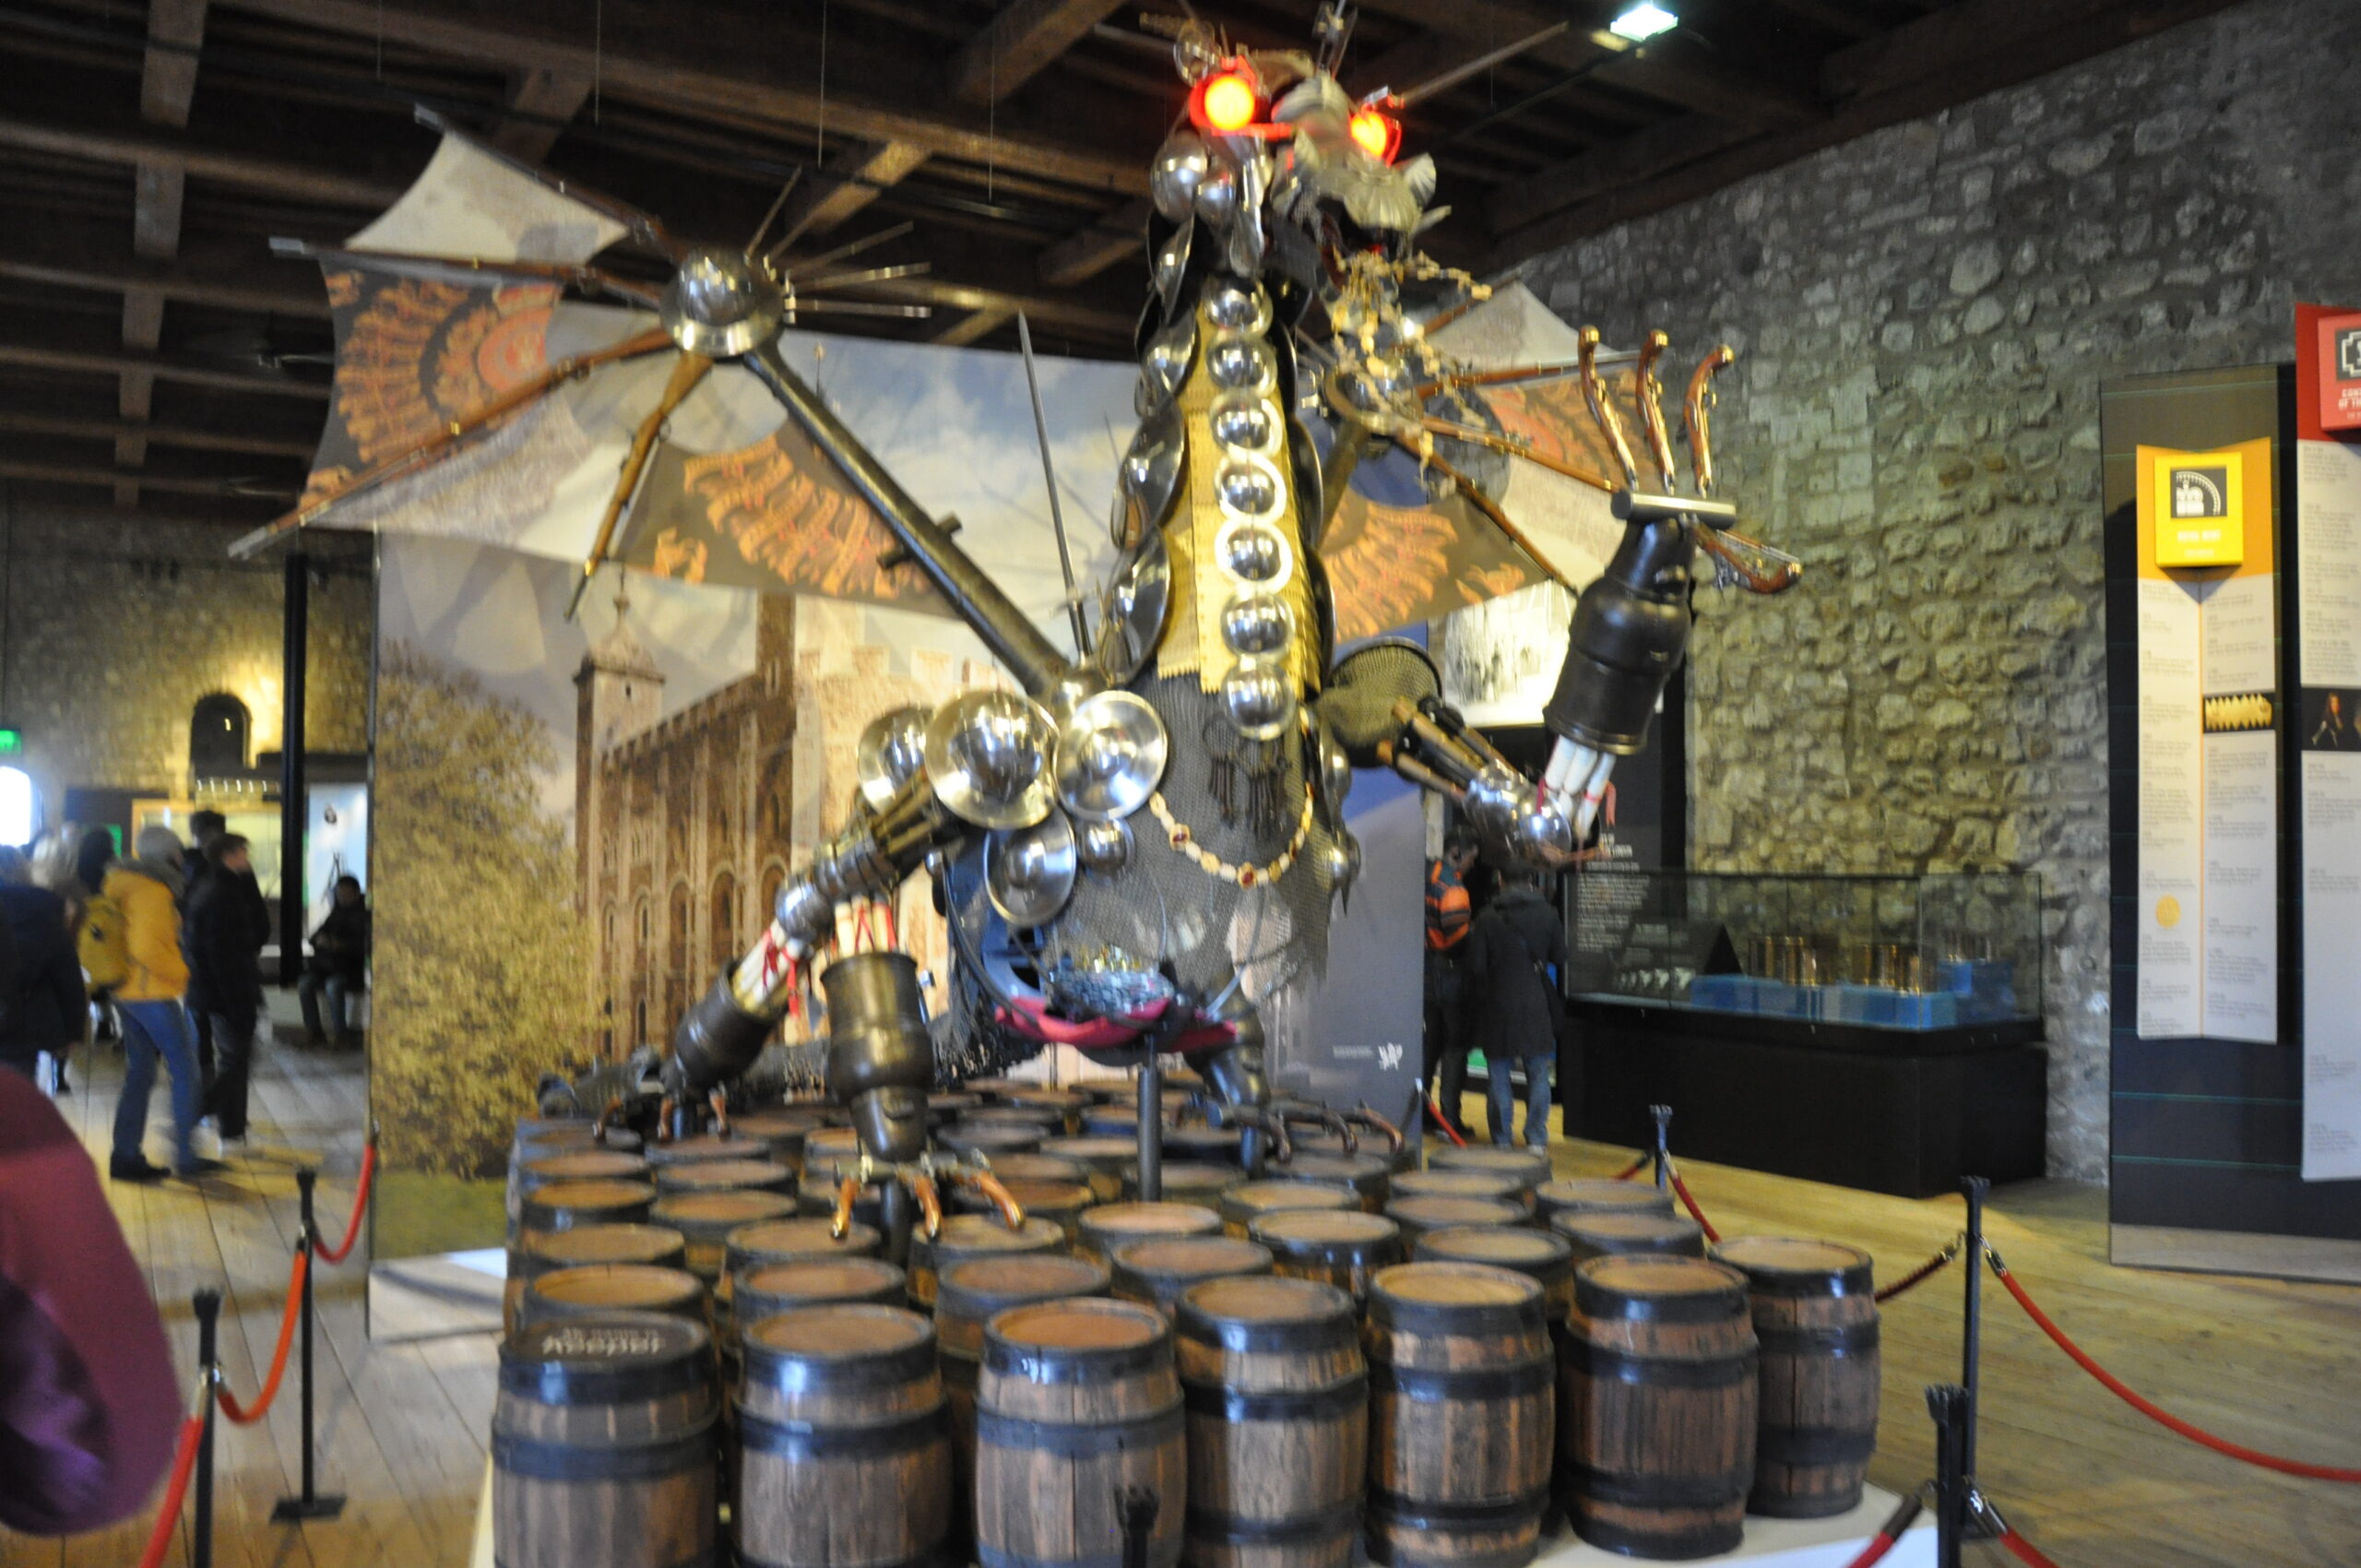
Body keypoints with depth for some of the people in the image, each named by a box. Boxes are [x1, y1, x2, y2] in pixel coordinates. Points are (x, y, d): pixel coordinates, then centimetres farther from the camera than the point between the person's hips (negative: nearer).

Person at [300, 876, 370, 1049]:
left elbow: (365, 945, -13)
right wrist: (319, 939, -7)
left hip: (351, 969, -6)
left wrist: (341, 945, -24)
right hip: (327, 966, 6)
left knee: (333, 985, -34)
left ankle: (341, 1034, -27)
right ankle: (314, 1031, -16)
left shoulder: (364, 916, -1)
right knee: (305, 984, -19)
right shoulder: (336, 913, 18)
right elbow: (315, 936, 18)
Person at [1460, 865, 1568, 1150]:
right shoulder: (1548, 915, -1)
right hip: (1536, 1006, 1)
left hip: (1498, 1007, -1)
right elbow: (1561, 960, 2)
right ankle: (1536, 1139, 10)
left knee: (1499, 1075, 8)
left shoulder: (1487, 918, -6)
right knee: (1538, 1074, 10)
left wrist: (1479, 998, 11)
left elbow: (1475, 967, -4)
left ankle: (1502, 1140, 11)